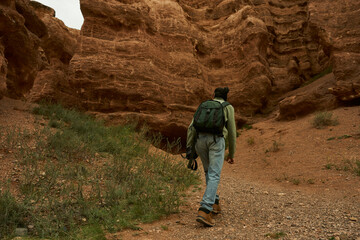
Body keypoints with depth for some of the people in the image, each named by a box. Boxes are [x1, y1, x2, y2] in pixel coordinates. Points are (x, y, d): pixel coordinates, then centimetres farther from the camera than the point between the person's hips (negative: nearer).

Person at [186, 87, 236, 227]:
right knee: (214, 176, -9)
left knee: (209, 171, 24)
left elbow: (192, 127, 13)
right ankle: (204, 211, -23)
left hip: (200, 140, 4)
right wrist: (231, 153, 24)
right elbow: (231, 132, 16)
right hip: (216, 140, -4)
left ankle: (214, 203, 23)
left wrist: (189, 149, 10)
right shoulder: (228, 107, 19)